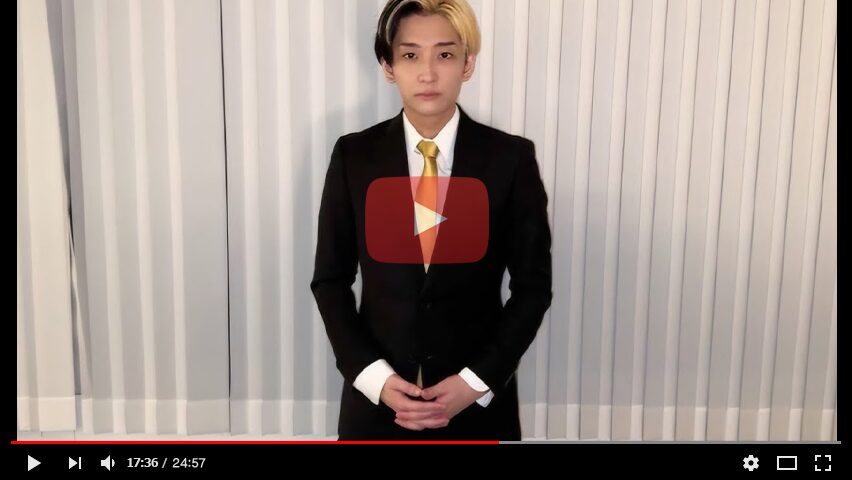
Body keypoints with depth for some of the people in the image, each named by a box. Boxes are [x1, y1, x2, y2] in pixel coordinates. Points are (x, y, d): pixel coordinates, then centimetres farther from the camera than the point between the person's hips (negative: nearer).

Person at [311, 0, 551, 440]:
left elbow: (533, 285, -3)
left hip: (478, 399, 0)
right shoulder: (353, 156, -4)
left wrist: (477, 382, -10)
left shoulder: (511, 158, -6)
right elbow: (330, 280, 0)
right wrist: (373, 376, -10)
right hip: (377, 396, 1)